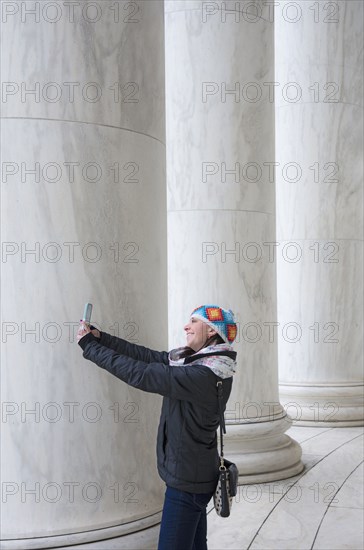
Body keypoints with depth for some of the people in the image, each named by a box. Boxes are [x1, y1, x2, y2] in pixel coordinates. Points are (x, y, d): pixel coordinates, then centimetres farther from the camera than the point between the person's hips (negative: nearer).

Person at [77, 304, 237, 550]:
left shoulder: (204, 376, -26)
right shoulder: (195, 360, 2)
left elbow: (139, 374, -25)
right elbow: (146, 355, 3)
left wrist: (90, 346, -16)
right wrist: (100, 337, -3)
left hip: (187, 479, -9)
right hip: (192, 474, 9)